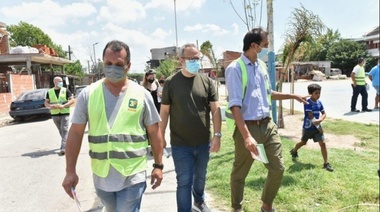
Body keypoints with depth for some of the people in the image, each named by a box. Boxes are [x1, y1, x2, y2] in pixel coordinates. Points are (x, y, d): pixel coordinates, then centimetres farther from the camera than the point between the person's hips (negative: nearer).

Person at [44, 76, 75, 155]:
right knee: (61, 131, 14)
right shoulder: (49, 92, 8)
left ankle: (63, 148, -11)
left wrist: (63, 105, -18)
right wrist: (51, 106, -12)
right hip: (55, 114, 3)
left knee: (64, 130, -9)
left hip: (65, 113, -3)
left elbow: (72, 100, -6)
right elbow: (46, 103, 10)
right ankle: (66, 142, 34)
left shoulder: (66, 90, 0)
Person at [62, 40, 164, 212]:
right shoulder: (88, 94, -3)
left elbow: (154, 132, 0)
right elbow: (76, 133, -1)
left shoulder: (141, 94, -5)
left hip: (132, 175, -2)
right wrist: (70, 171, -3)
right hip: (101, 175, 3)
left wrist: (158, 165, 1)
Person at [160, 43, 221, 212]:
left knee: (200, 177, 21)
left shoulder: (206, 81, -1)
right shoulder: (171, 82, -5)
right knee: (184, 181, 2)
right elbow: (164, 111, -1)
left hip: (203, 142, 3)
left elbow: (215, 109, -2)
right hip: (181, 144, -3)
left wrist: (217, 135, -10)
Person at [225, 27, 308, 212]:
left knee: (278, 169, 13)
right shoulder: (235, 69, -14)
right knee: (240, 173, 10)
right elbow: (235, 106, -21)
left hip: (268, 125, 7)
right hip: (248, 127, -7)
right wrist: (247, 136, -28)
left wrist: (293, 96, 25)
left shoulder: (262, 65, 10)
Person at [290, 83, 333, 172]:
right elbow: (311, 116, -22)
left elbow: (324, 114, 4)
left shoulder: (319, 102, -1)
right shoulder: (308, 103, -19)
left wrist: (320, 120, -18)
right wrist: (318, 127, -19)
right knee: (303, 142, 15)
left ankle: (326, 163, 4)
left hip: (317, 126, 4)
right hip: (308, 127, -4)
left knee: (322, 143, -3)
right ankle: (294, 151, 44)